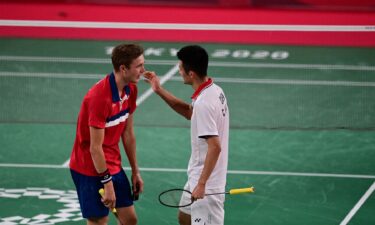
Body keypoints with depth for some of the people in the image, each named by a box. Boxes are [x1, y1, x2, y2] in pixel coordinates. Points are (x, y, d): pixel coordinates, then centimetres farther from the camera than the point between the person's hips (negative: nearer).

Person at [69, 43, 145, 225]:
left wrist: (135, 171, 12)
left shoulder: (130, 90, 0)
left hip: (113, 165, 8)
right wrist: (107, 183, -20)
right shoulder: (100, 97, -27)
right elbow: (95, 148, -24)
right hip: (90, 169, -8)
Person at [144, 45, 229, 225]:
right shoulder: (214, 90, 3)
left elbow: (215, 147, -29)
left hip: (206, 183, -10)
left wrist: (201, 184, -25)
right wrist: (160, 91, 15)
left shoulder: (204, 103, -27)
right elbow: (189, 112, 22)